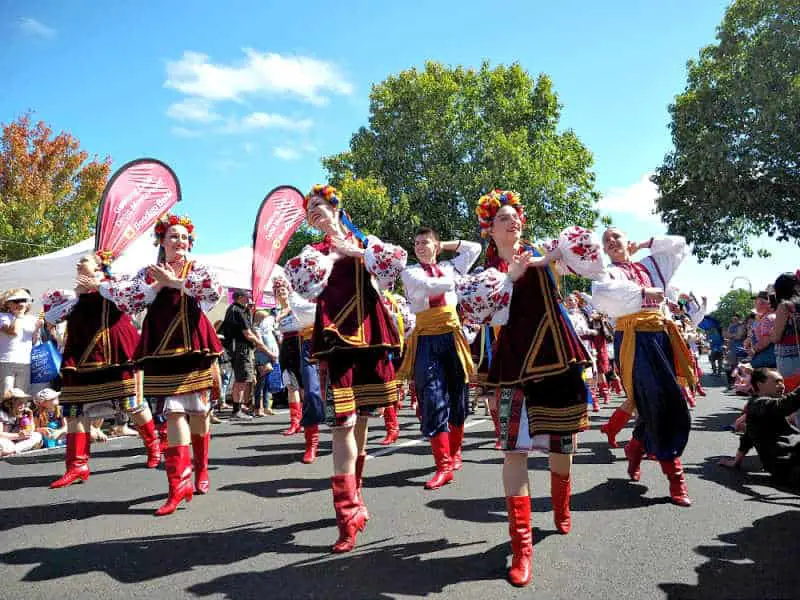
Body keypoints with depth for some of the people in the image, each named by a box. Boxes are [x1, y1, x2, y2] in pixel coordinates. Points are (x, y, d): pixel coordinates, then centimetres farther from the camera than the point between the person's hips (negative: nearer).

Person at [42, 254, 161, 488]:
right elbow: (51, 317, 8)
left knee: (133, 402, 2)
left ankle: (153, 446, 20)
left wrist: (97, 286, -6)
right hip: (82, 355, 5)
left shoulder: (113, 283, 5)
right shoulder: (73, 294, 18)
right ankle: (77, 465, 6)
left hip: (116, 353, -5)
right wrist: (76, 293, 3)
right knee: (76, 408, 0)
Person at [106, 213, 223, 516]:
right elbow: (121, 300, -1)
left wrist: (174, 282, -15)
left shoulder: (197, 269, 4)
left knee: (198, 411, 7)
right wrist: (156, 284, -8)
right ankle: (180, 482, -5)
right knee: (173, 411, -6)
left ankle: (200, 470, 27)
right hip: (163, 351, 1)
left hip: (195, 347, 0)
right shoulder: (149, 273, 9)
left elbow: (215, 288, -19)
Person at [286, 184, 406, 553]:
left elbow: (396, 262, -3)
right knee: (342, 422, -12)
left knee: (362, 417, 11)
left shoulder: (365, 242, 16)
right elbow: (299, 277, -10)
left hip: (370, 335, 3)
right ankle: (350, 513, -9)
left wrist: (354, 251, -3)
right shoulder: (314, 251, 12)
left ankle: (353, 494, 29)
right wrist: (334, 255, 0)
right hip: (336, 337, -2)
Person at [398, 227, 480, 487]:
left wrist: (445, 245, 18)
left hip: (452, 335, 3)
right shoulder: (410, 272, 5)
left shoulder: (449, 267, 14)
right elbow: (427, 286, -13)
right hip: (426, 339, -3)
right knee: (433, 398, -11)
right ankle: (443, 466, -8)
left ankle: (454, 453, 28)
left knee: (457, 397, 9)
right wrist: (454, 281, 0)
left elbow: (474, 248, 22)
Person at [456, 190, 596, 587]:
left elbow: (579, 246, -6)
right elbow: (492, 317, -7)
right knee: (515, 447, -10)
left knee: (561, 441, 13)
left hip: (556, 356, 1)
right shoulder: (487, 271, 7)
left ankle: (561, 510, 41)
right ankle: (521, 544, -1)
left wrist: (543, 261, -12)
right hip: (515, 361, -1)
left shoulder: (539, 254, 8)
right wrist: (510, 276, -11)